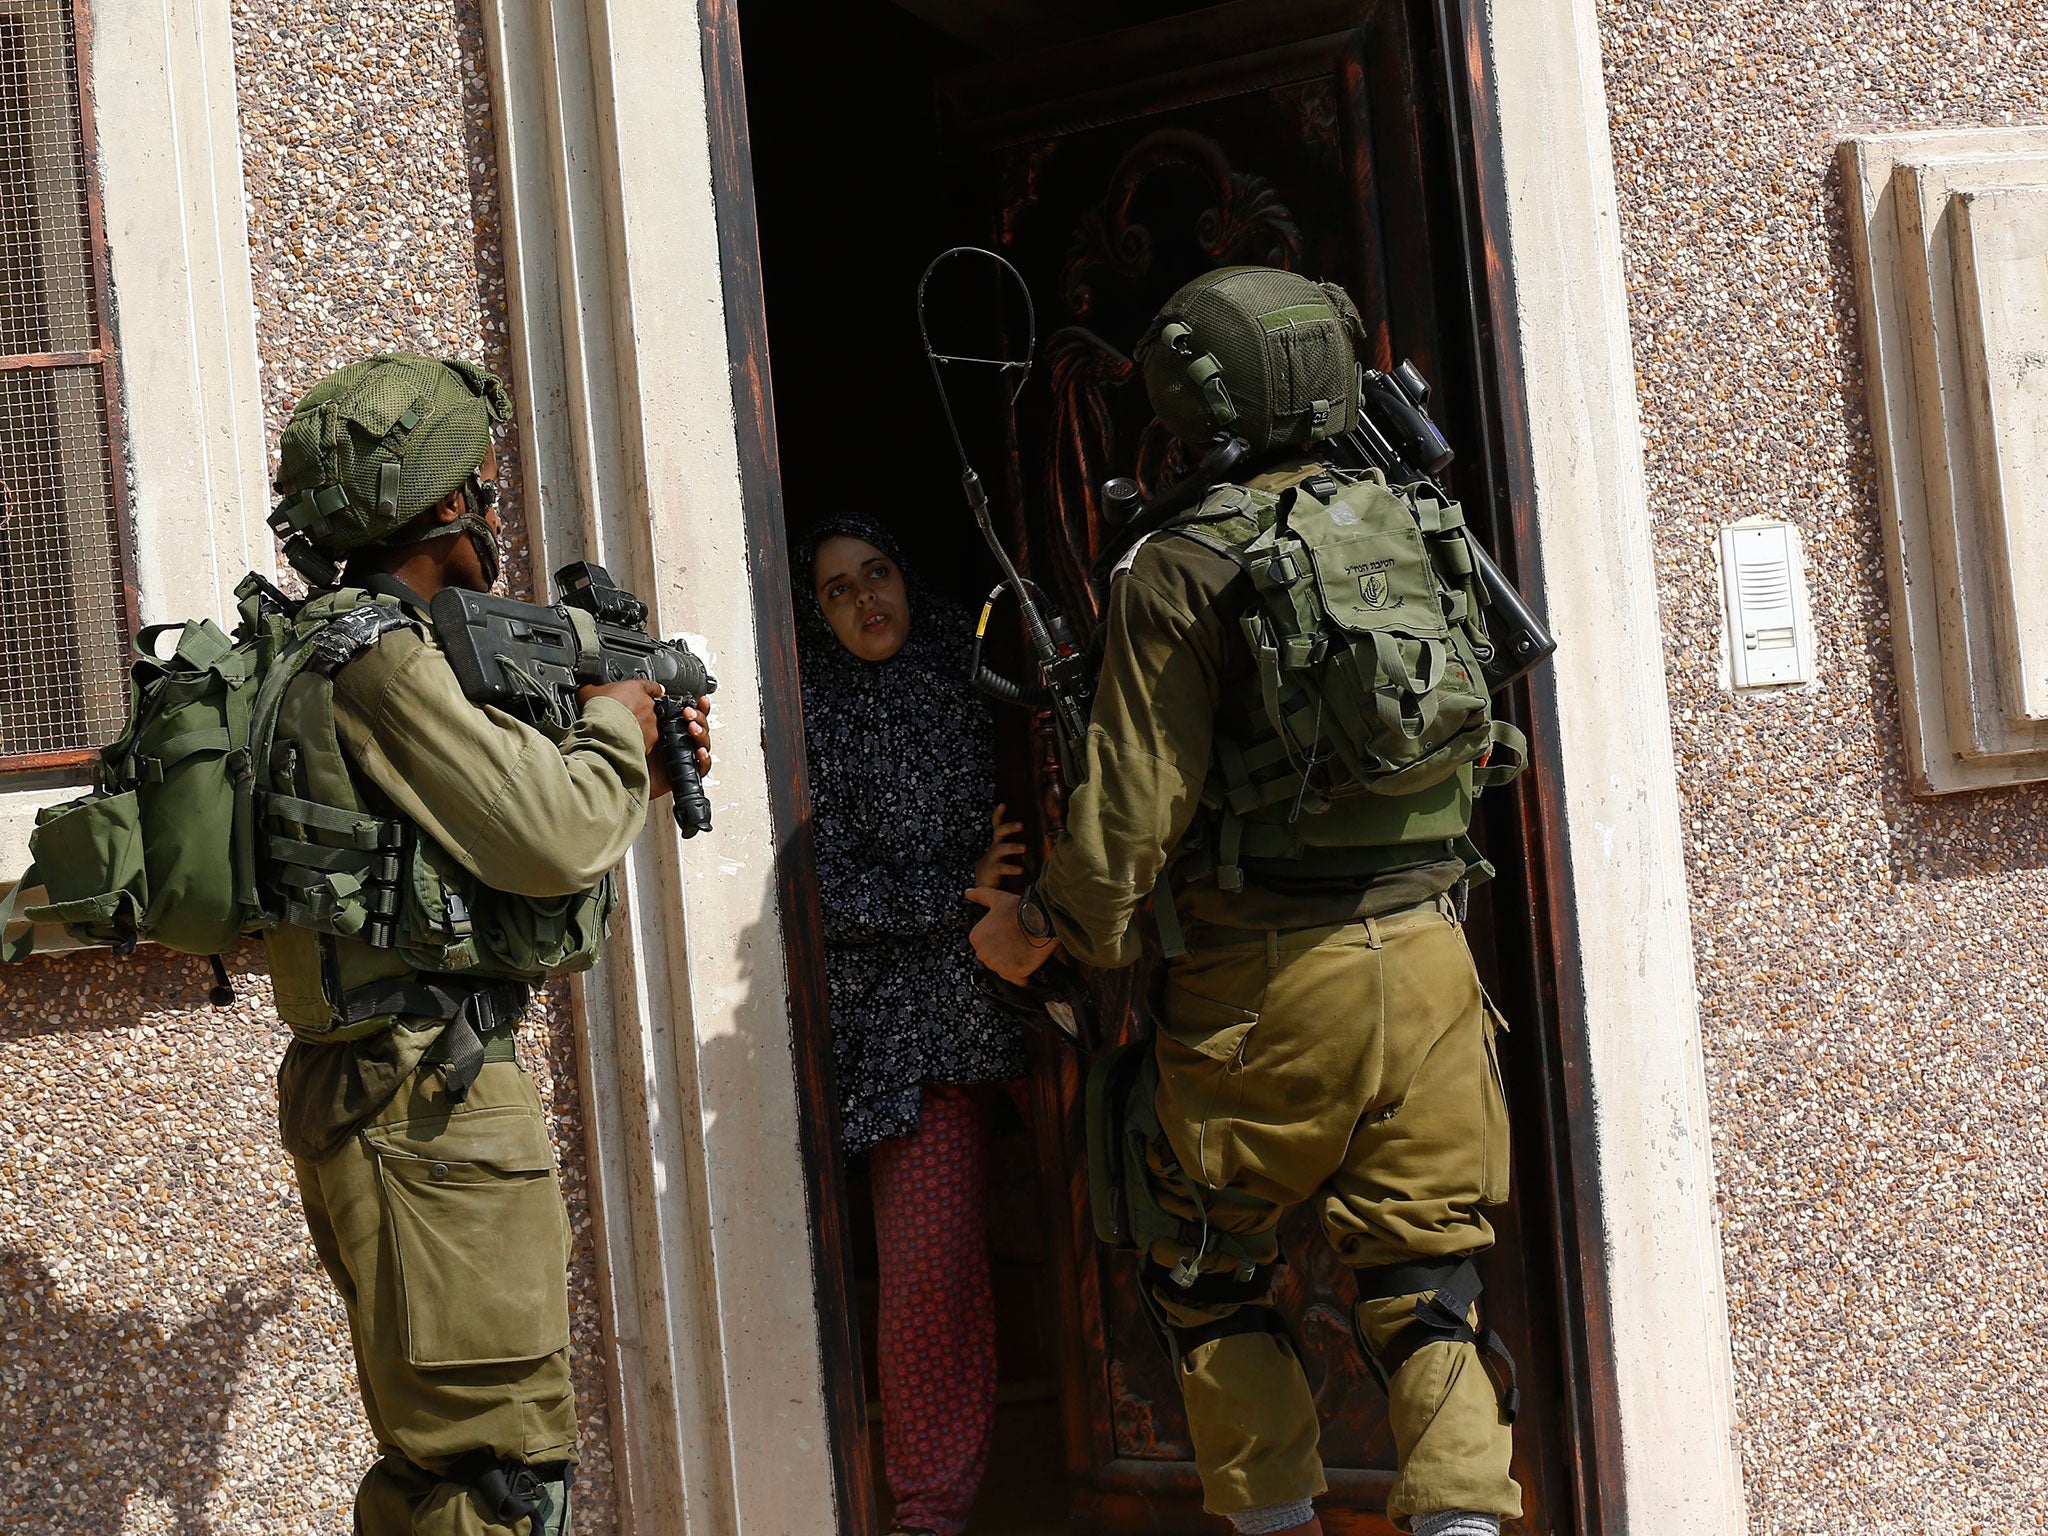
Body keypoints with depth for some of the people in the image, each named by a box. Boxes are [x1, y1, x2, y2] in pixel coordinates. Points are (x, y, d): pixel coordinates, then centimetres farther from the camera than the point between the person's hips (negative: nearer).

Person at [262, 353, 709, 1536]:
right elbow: (548, 841, -21)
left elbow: (494, 846, 23)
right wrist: (614, 726, -2)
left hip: (418, 1093, 11)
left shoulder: (375, 645, 16)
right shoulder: (380, 654, -15)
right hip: (426, 1098, -11)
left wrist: (639, 778, 15)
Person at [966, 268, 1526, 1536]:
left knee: (1206, 1266, 14)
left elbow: (1137, 804, -10)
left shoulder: (1183, 568, -8)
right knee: (1425, 1268, 9)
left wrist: (1047, 926, 5)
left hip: (1270, 976, -4)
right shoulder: (1414, 530, 9)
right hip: (1430, 953, 5)